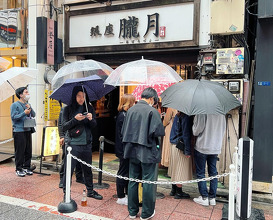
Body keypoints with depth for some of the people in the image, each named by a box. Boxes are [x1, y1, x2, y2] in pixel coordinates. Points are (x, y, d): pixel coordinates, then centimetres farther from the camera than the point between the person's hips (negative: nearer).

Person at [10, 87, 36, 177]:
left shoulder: (28, 104, 15)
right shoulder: (15, 105, -5)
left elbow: (33, 115, 11)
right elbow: (13, 117, -13)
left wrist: (30, 108, -5)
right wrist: (24, 113, -19)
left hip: (28, 130, 7)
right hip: (19, 131, -7)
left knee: (28, 151, 9)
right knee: (20, 151, -2)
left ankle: (26, 167, 20)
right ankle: (19, 169, 9)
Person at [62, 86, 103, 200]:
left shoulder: (89, 108, 6)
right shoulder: (68, 109, -1)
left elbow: (94, 125, 5)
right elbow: (64, 127, -3)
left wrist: (91, 119, -17)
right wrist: (75, 119, -19)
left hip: (86, 144, 3)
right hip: (73, 144, -3)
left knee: (88, 169, 14)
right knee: (69, 169, 0)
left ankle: (90, 191, 30)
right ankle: (66, 192, 17)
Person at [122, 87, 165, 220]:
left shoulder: (131, 110, 3)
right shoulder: (152, 111, -14)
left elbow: (124, 131, 8)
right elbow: (159, 132, -19)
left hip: (133, 152, 6)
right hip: (148, 153, -5)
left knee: (133, 181, 15)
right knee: (148, 182, 8)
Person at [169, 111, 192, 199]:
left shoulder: (177, 116, 10)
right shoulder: (186, 117, -16)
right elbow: (186, 135, -18)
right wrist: (188, 151, -15)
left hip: (174, 145, 9)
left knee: (175, 169, 17)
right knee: (181, 169, 2)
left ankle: (173, 190, 27)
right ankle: (179, 193, 12)